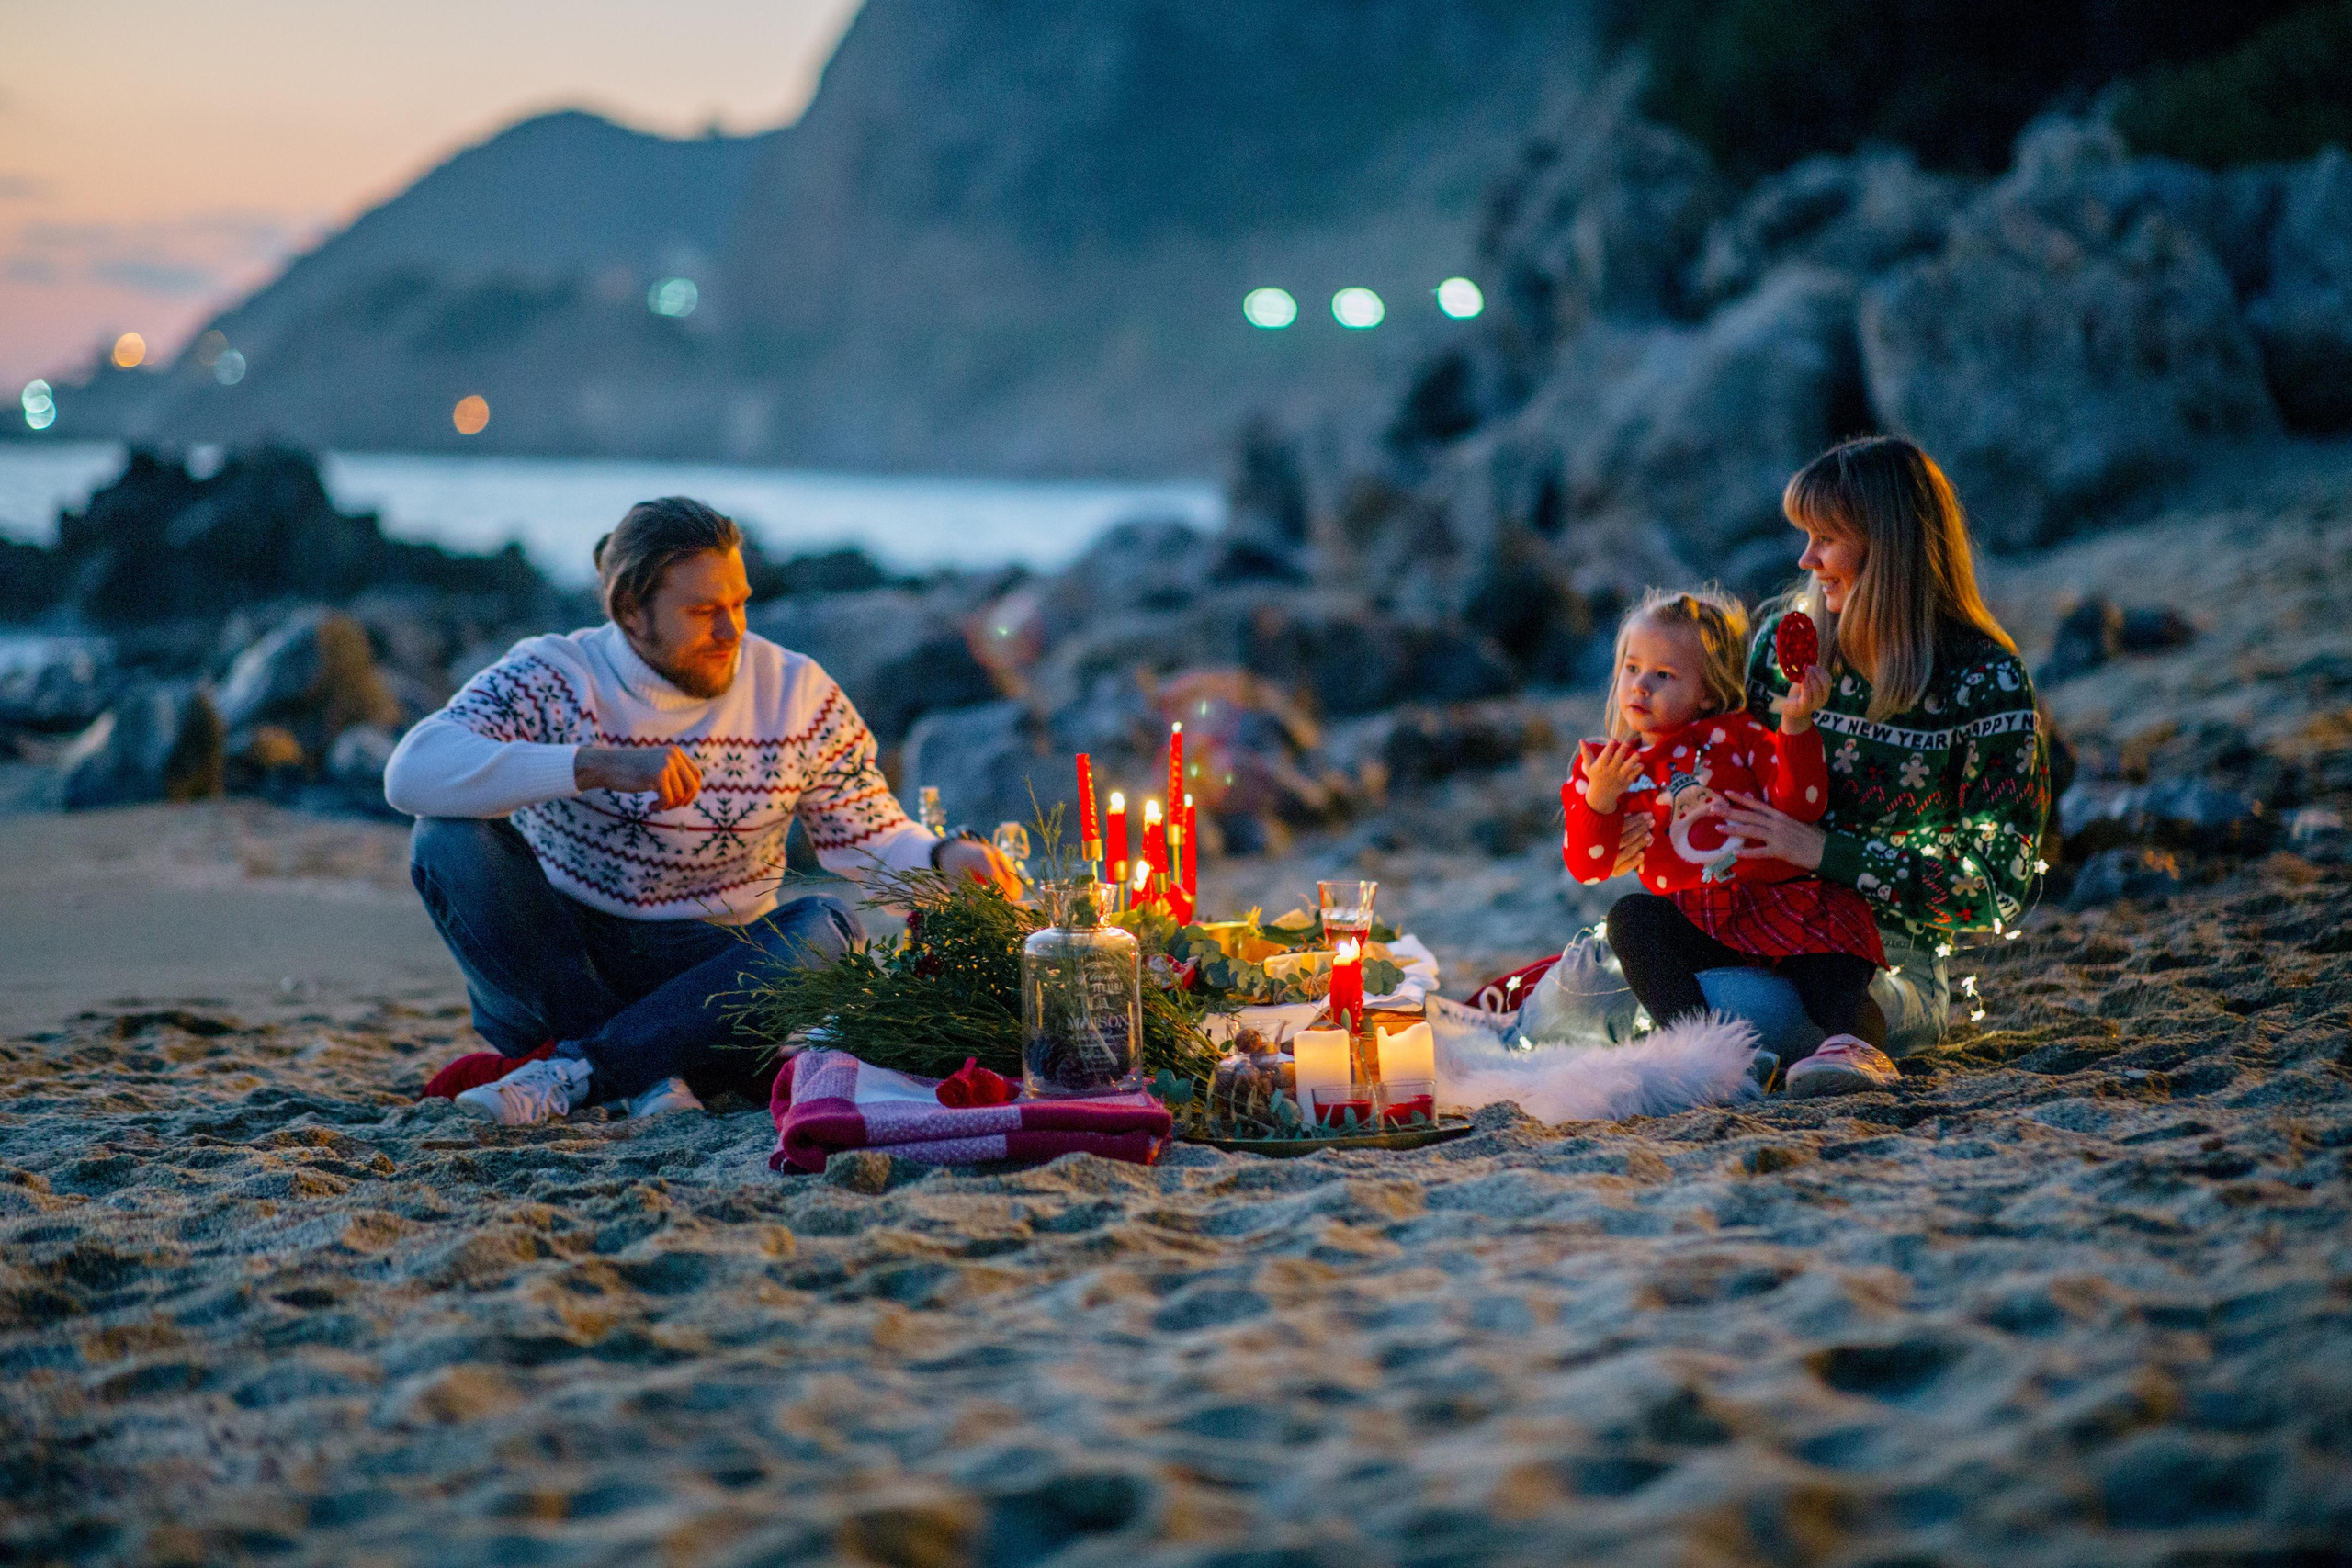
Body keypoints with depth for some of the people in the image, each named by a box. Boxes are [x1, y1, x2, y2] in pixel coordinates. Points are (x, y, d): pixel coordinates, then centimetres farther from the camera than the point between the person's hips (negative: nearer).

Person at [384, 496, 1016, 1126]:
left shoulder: (799, 695, -1)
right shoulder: (553, 678, -10)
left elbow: (869, 838, 6)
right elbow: (412, 772, -27)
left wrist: (944, 857, -18)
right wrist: (600, 766, -36)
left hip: (705, 974, 2)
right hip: (549, 969, -1)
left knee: (828, 932, -28)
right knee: (450, 835, -26)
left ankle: (569, 1072, -31)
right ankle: (648, 1074, -31)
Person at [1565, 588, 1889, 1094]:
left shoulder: (1737, 737, 12)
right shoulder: (1603, 766, 13)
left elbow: (1800, 804, 0)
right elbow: (1587, 867, 3)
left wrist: (1796, 725, -11)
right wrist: (1598, 801, -14)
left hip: (1777, 907, 0)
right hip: (1692, 924, 0)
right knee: (1630, 918, -29)